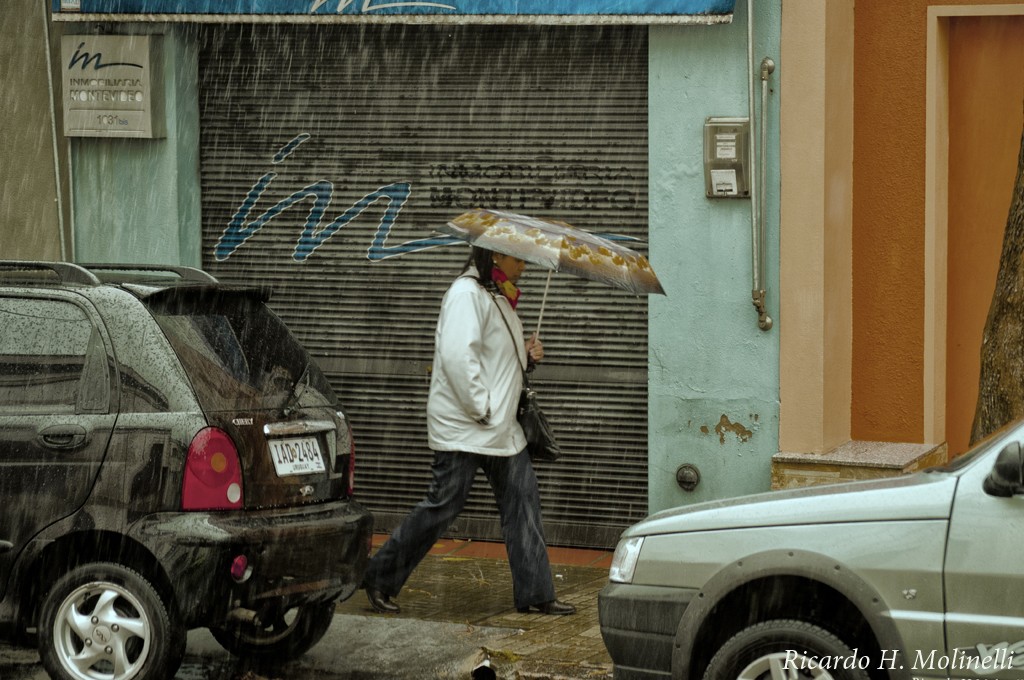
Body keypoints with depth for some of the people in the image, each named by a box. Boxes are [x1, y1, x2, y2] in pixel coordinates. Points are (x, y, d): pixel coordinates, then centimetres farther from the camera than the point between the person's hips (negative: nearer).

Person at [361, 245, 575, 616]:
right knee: (443, 505, -6)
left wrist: (527, 352, 8)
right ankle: (380, 579, 6)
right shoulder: (467, 293, -15)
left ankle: (535, 594, 11)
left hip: (502, 427, 10)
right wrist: (481, 408, -22)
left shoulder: (500, 297, 17)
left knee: (523, 502, 6)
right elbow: (456, 355, -25)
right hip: (463, 428, -10)